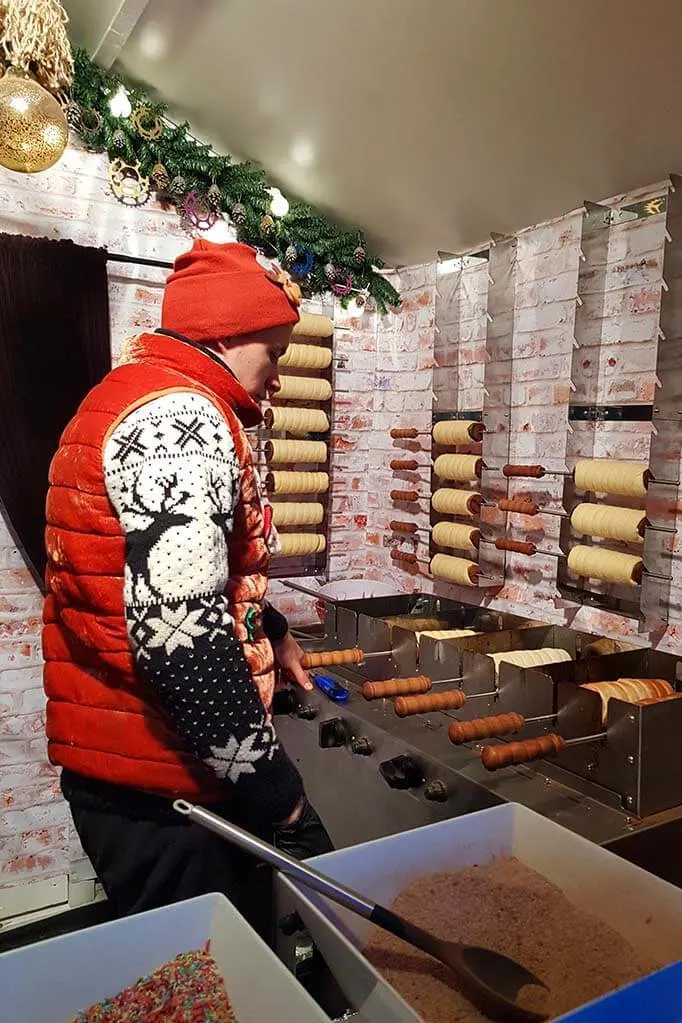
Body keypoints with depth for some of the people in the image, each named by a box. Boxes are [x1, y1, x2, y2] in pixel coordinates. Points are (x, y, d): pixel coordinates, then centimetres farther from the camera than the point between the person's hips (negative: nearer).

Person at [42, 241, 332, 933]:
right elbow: (180, 633, -29)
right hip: (160, 785, -10)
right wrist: (273, 787, -18)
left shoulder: (133, 397, 14)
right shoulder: (181, 416, -21)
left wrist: (271, 634, 25)